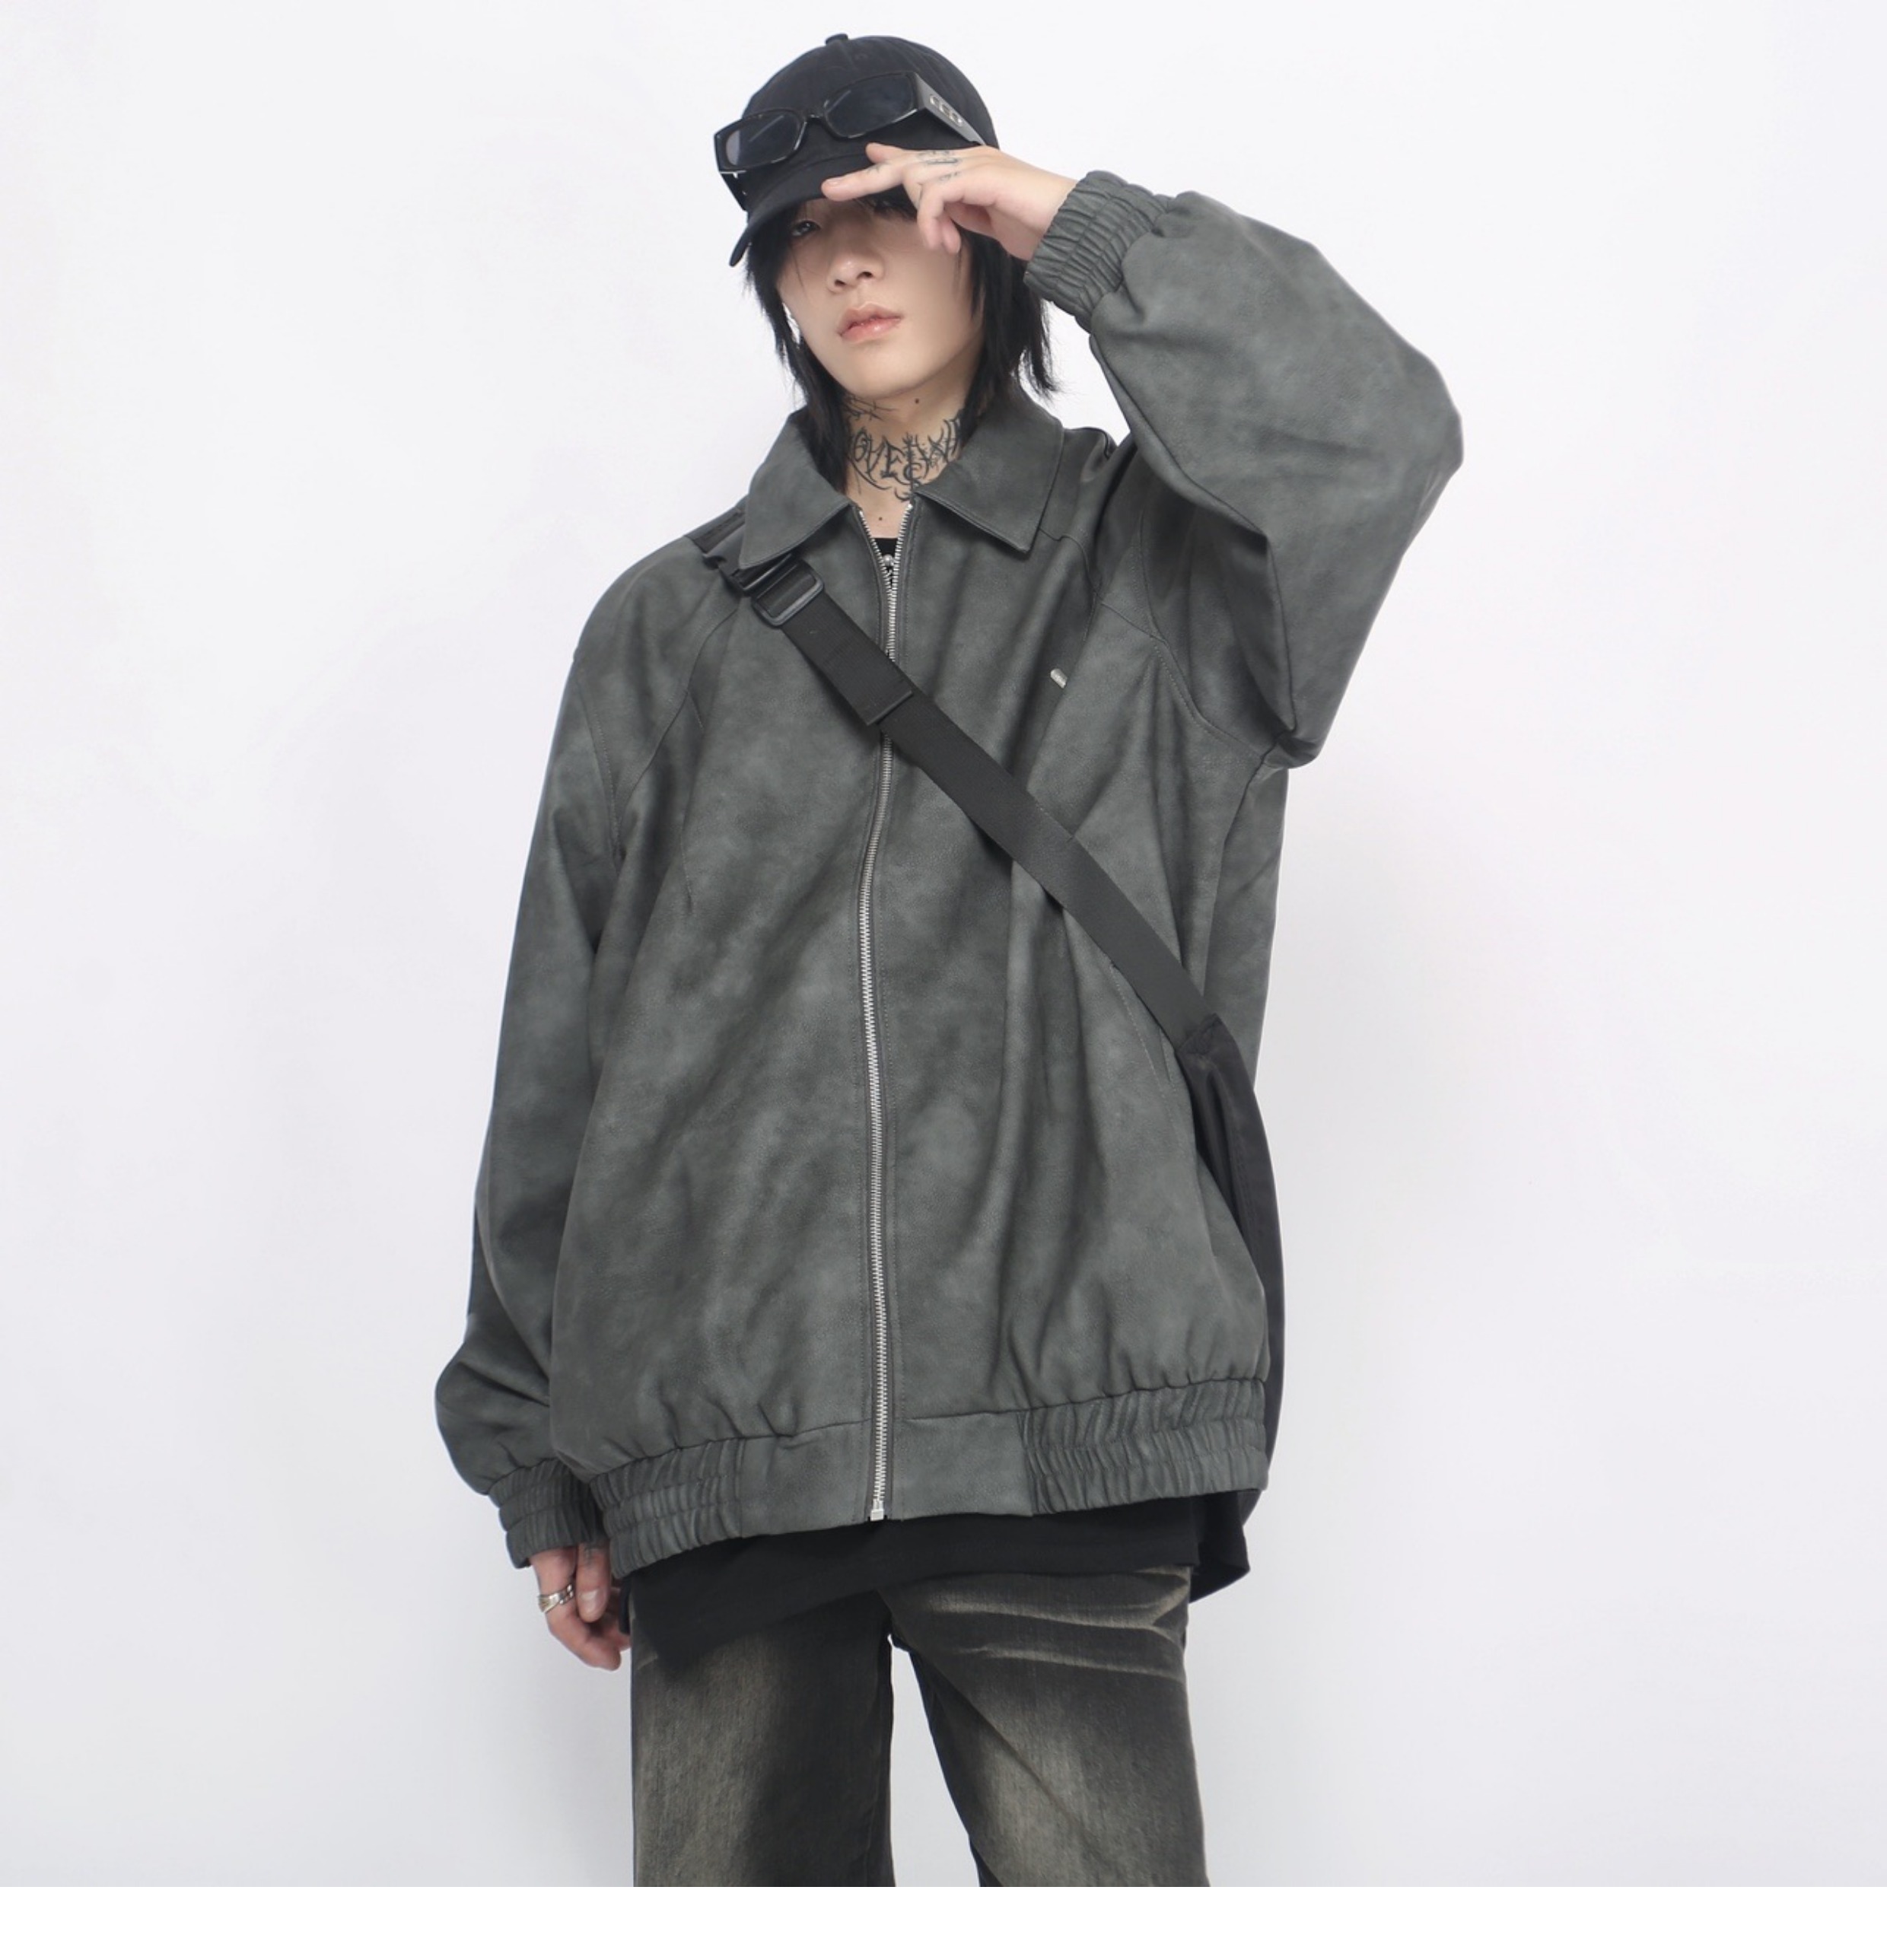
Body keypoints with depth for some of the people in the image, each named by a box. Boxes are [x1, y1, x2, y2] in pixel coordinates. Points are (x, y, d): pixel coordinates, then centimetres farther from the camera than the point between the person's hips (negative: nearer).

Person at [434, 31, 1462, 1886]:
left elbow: (1377, 431, -12)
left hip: (1062, 1418, -2)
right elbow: (560, 1058, 15)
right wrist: (541, 1455, 12)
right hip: (719, 1432, 2)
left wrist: (1085, 227, -2)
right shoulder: (672, 624, 16)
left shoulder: (1154, 561, 11)